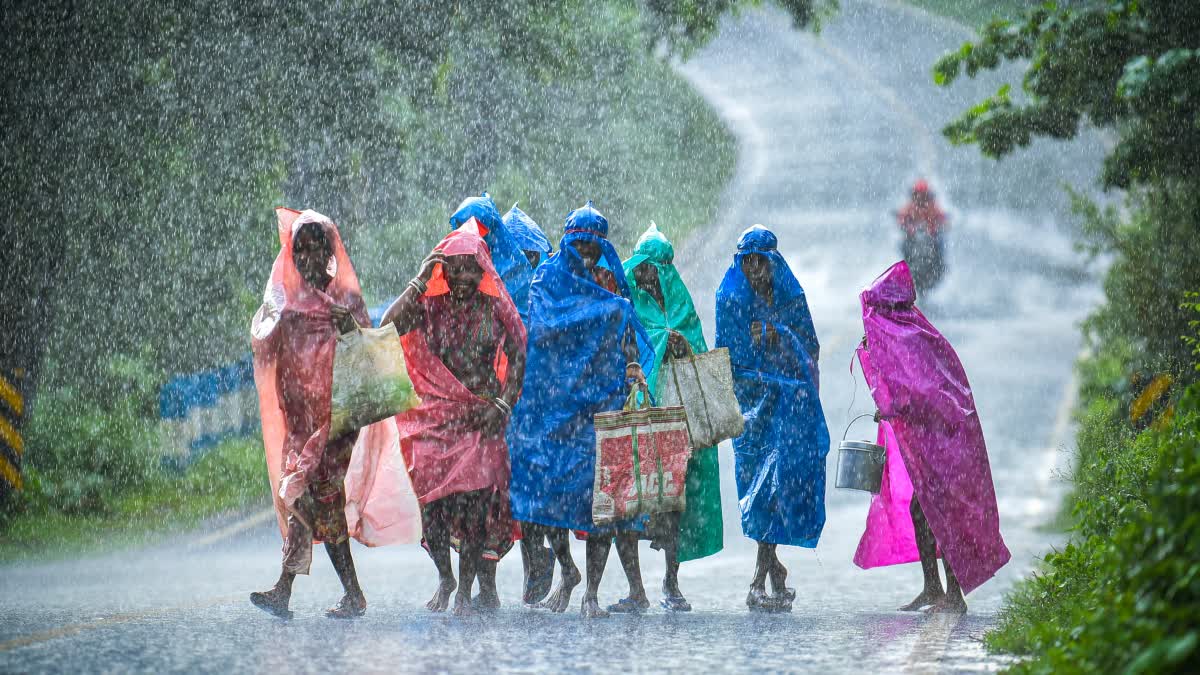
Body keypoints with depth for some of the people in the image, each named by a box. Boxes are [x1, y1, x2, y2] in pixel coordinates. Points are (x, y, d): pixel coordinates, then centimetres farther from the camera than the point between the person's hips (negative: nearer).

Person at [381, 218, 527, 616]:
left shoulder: (495, 309, 5)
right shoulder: (430, 306, 7)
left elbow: (518, 357, 4)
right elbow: (389, 327, -8)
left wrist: (503, 404, -7)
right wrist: (420, 282, -8)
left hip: (481, 418, -1)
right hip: (436, 415, 2)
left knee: (474, 505, -10)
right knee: (431, 501, -6)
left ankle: (465, 590, -2)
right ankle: (444, 578, 15)